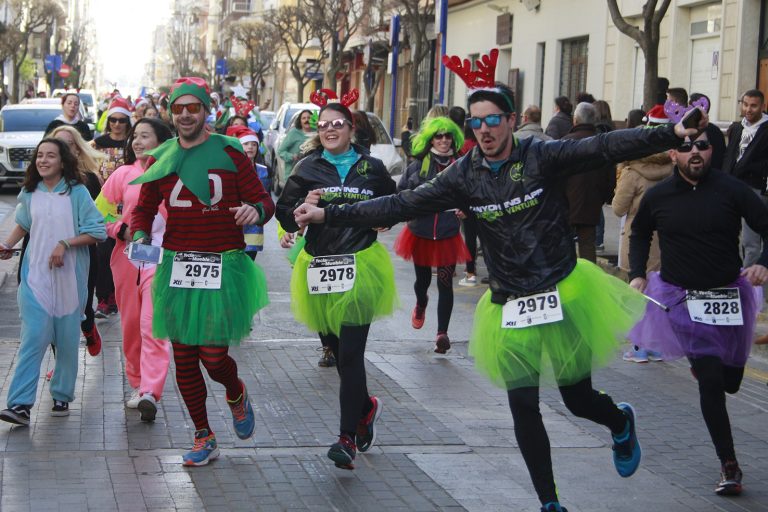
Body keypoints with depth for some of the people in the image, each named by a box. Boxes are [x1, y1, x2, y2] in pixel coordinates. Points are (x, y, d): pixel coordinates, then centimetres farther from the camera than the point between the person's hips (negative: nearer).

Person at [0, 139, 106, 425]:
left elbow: (97, 231, -8)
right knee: (33, 337, -9)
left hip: (69, 277, -1)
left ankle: (62, 397, 21)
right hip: (36, 276, 1)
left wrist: (65, 244, -17)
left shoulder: (77, 193, -5)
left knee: (67, 340, 6)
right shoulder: (29, 194, 6)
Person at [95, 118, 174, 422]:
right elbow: (101, 213, 11)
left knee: (153, 326, -14)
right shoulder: (124, 174, 7)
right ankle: (137, 384, 26)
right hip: (127, 259, 4)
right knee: (130, 325, 11)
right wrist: (123, 230, -5)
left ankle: (150, 393, -20)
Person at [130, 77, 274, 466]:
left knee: (213, 357, -8)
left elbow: (263, 200, 0)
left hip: (223, 268, -4)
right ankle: (204, 439, 23)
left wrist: (256, 210, -24)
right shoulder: (160, 158, 8)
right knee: (184, 358, 7)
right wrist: (139, 236, -6)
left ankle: (236, 394, 29)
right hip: (177, 267, 4)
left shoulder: (229, 153, -2)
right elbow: (144, 208, 15)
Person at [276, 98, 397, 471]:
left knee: (350, 353, -10)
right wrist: (304, 207, -16)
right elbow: (285, 217, 4)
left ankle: (347, 438, -9)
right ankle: (365, 406, 38)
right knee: (335, 348, 12)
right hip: (320, 268, 3)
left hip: (360, 267, -2)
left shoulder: (371, 168, 5)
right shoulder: (307, 169, 5)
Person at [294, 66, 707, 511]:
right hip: (511, 307, 3)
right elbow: (402, 205, -4)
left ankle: (621, 423, 45)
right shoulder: (465, 175, -3)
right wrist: (328, 215, -9)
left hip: (564, 294, -3)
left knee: (578, 398, 7)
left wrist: (674, 135, -33)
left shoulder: (542, 157, -11)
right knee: (524, 408, 4)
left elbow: (606, 148, -21)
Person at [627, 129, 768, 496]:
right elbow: (639, 233, 17)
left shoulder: (731, 190, -9)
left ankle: (701, 362, 53)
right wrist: (637, 273, 5)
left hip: (729, 296, 1)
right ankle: (729, 466, 0)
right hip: (683, 298, -1)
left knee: (731, 381, 15)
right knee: (711, 381, -11)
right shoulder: (658, 197, -2)